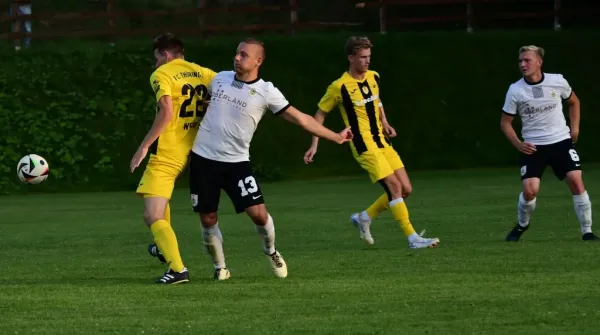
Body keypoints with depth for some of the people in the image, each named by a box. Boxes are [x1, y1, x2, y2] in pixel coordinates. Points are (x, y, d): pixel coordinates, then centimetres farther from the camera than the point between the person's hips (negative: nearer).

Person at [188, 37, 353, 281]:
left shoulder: (266, 92, -6)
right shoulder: (220, 79, 3)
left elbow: (299, 118, -3)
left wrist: (335, 137, -3)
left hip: (236, 162, -2)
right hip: (203, 158, 2)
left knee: (258, 213, -11)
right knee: (208, 219, 2)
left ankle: (270, 251, 20)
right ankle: (220, 267, 22)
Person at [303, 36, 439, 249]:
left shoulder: (374, 77, 7)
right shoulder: (339, 87, -12)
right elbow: (320, 114, -1)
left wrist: (384, 123, 13)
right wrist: (314, 145, -3)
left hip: (382, 142, 8)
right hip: (364, 146, -8)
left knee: (405, 189, 3)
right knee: (394, 186, -16)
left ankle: (364, 218, 19)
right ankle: (412, 238, -15)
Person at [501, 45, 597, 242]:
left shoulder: (557, 81, -4)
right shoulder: (515, 90, -7)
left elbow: (574, 102, 18)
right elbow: (505, 123, 3)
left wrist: (575, 127, 7)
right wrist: (518, 145, -11)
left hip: (561, 141, 1)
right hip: (533, 147, -1)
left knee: (576, 181, -13)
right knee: (530, 190, -15)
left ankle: (587, 231, -2)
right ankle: (521, 226, 14)